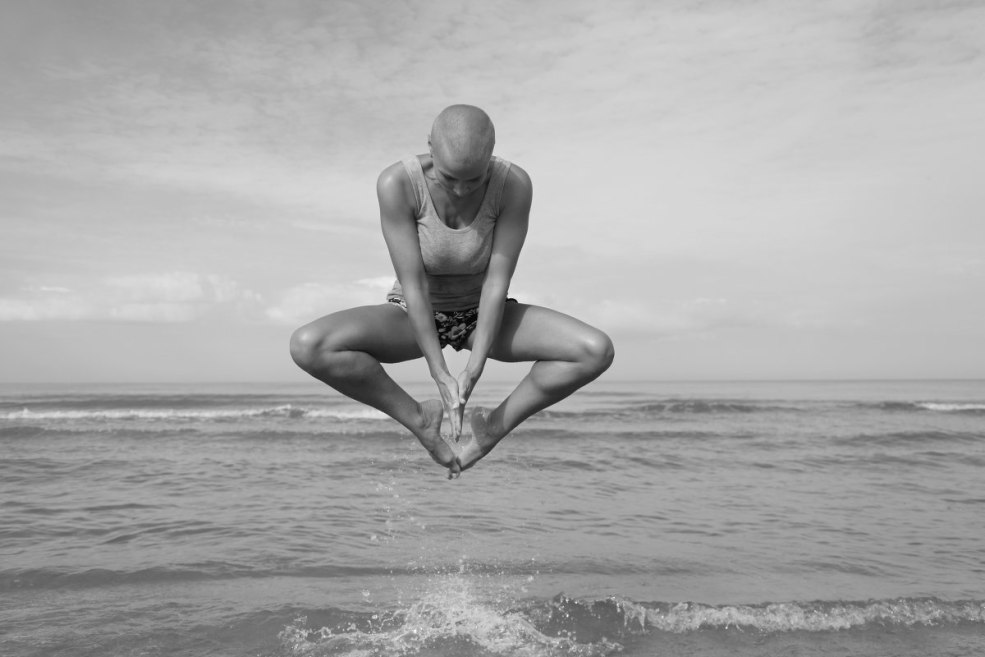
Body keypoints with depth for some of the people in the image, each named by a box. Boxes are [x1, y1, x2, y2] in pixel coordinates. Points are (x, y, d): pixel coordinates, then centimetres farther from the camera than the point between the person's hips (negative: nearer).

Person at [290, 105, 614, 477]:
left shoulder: (513, 185, -24)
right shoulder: (397, 183, -27)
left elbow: (497, 281, -21)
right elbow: (413, 284, -24)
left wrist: (474, 371, -27)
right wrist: (440, 375, -27)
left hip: (483, 315, 1)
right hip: (414, 316, -1)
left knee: (597, 352, -23)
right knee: (307, 346, -28)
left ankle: (494, 428, -4)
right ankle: (420, 418, -9)